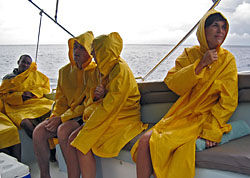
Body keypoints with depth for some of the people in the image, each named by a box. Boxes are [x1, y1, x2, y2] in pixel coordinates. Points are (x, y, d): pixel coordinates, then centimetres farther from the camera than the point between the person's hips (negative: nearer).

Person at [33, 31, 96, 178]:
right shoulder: (65, 71, 12)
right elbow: (61, 100, 15)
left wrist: (62, 119, -17)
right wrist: (55, 118, -5)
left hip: (85, 116, -6)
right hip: (65, 115, 6)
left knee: (63, 131, -33)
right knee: (39, 131, -15)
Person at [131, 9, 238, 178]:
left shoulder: (227, 60, -2)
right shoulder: (190, 54, 5)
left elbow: (228, 102, -5)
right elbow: (174, 85, -7)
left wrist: (212, 129, -15)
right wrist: (200, 64, -16)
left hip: (204, 119, -4)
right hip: (180, 116, 4)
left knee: (159, 144, -24)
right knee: (145, 140, -15)